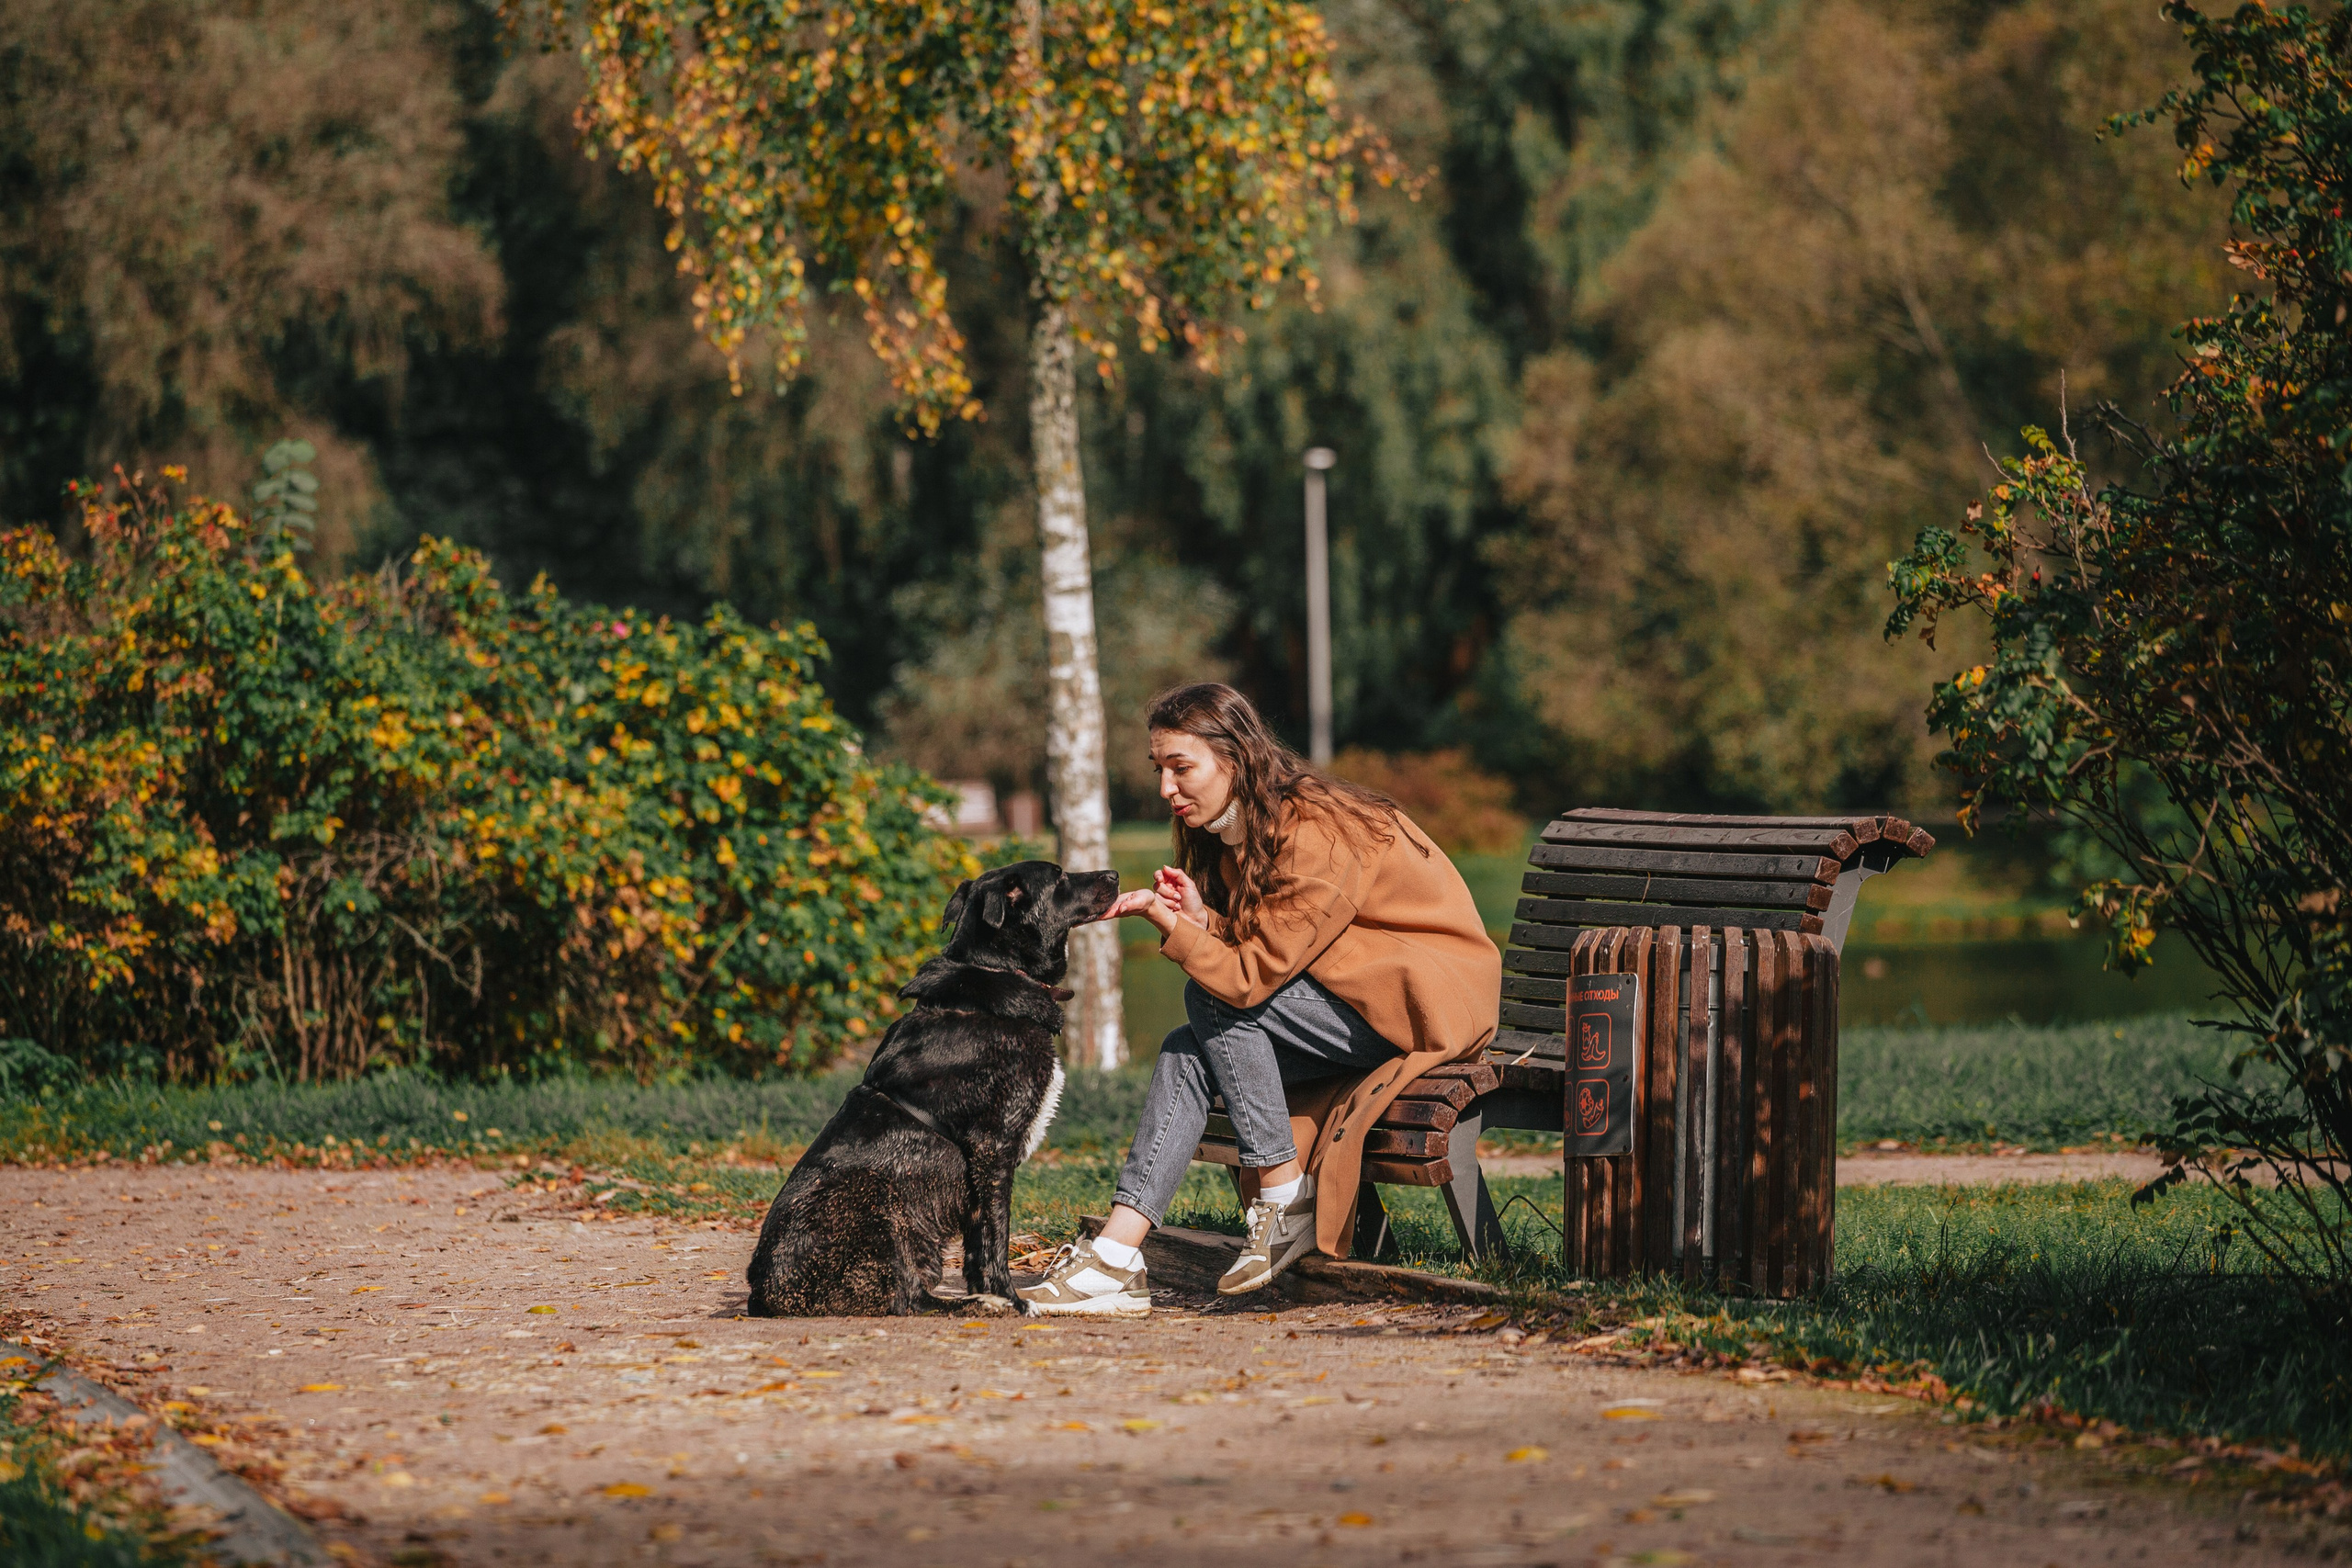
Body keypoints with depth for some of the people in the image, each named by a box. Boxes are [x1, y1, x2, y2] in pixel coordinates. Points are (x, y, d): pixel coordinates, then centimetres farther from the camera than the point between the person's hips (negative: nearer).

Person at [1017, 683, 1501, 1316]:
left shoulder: (1315, 836, -23)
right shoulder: (1239, 832, 5)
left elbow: (1254, 973, -24)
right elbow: (1252, 954, 4)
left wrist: (1172, 924, -29)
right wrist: (1203, 919, -14)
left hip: (1427, 1000, -9)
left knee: (1213, 1000, -21)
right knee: (1188, 1054, -8)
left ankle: (1285, 1201, -12)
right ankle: (1116, 1258, -16)